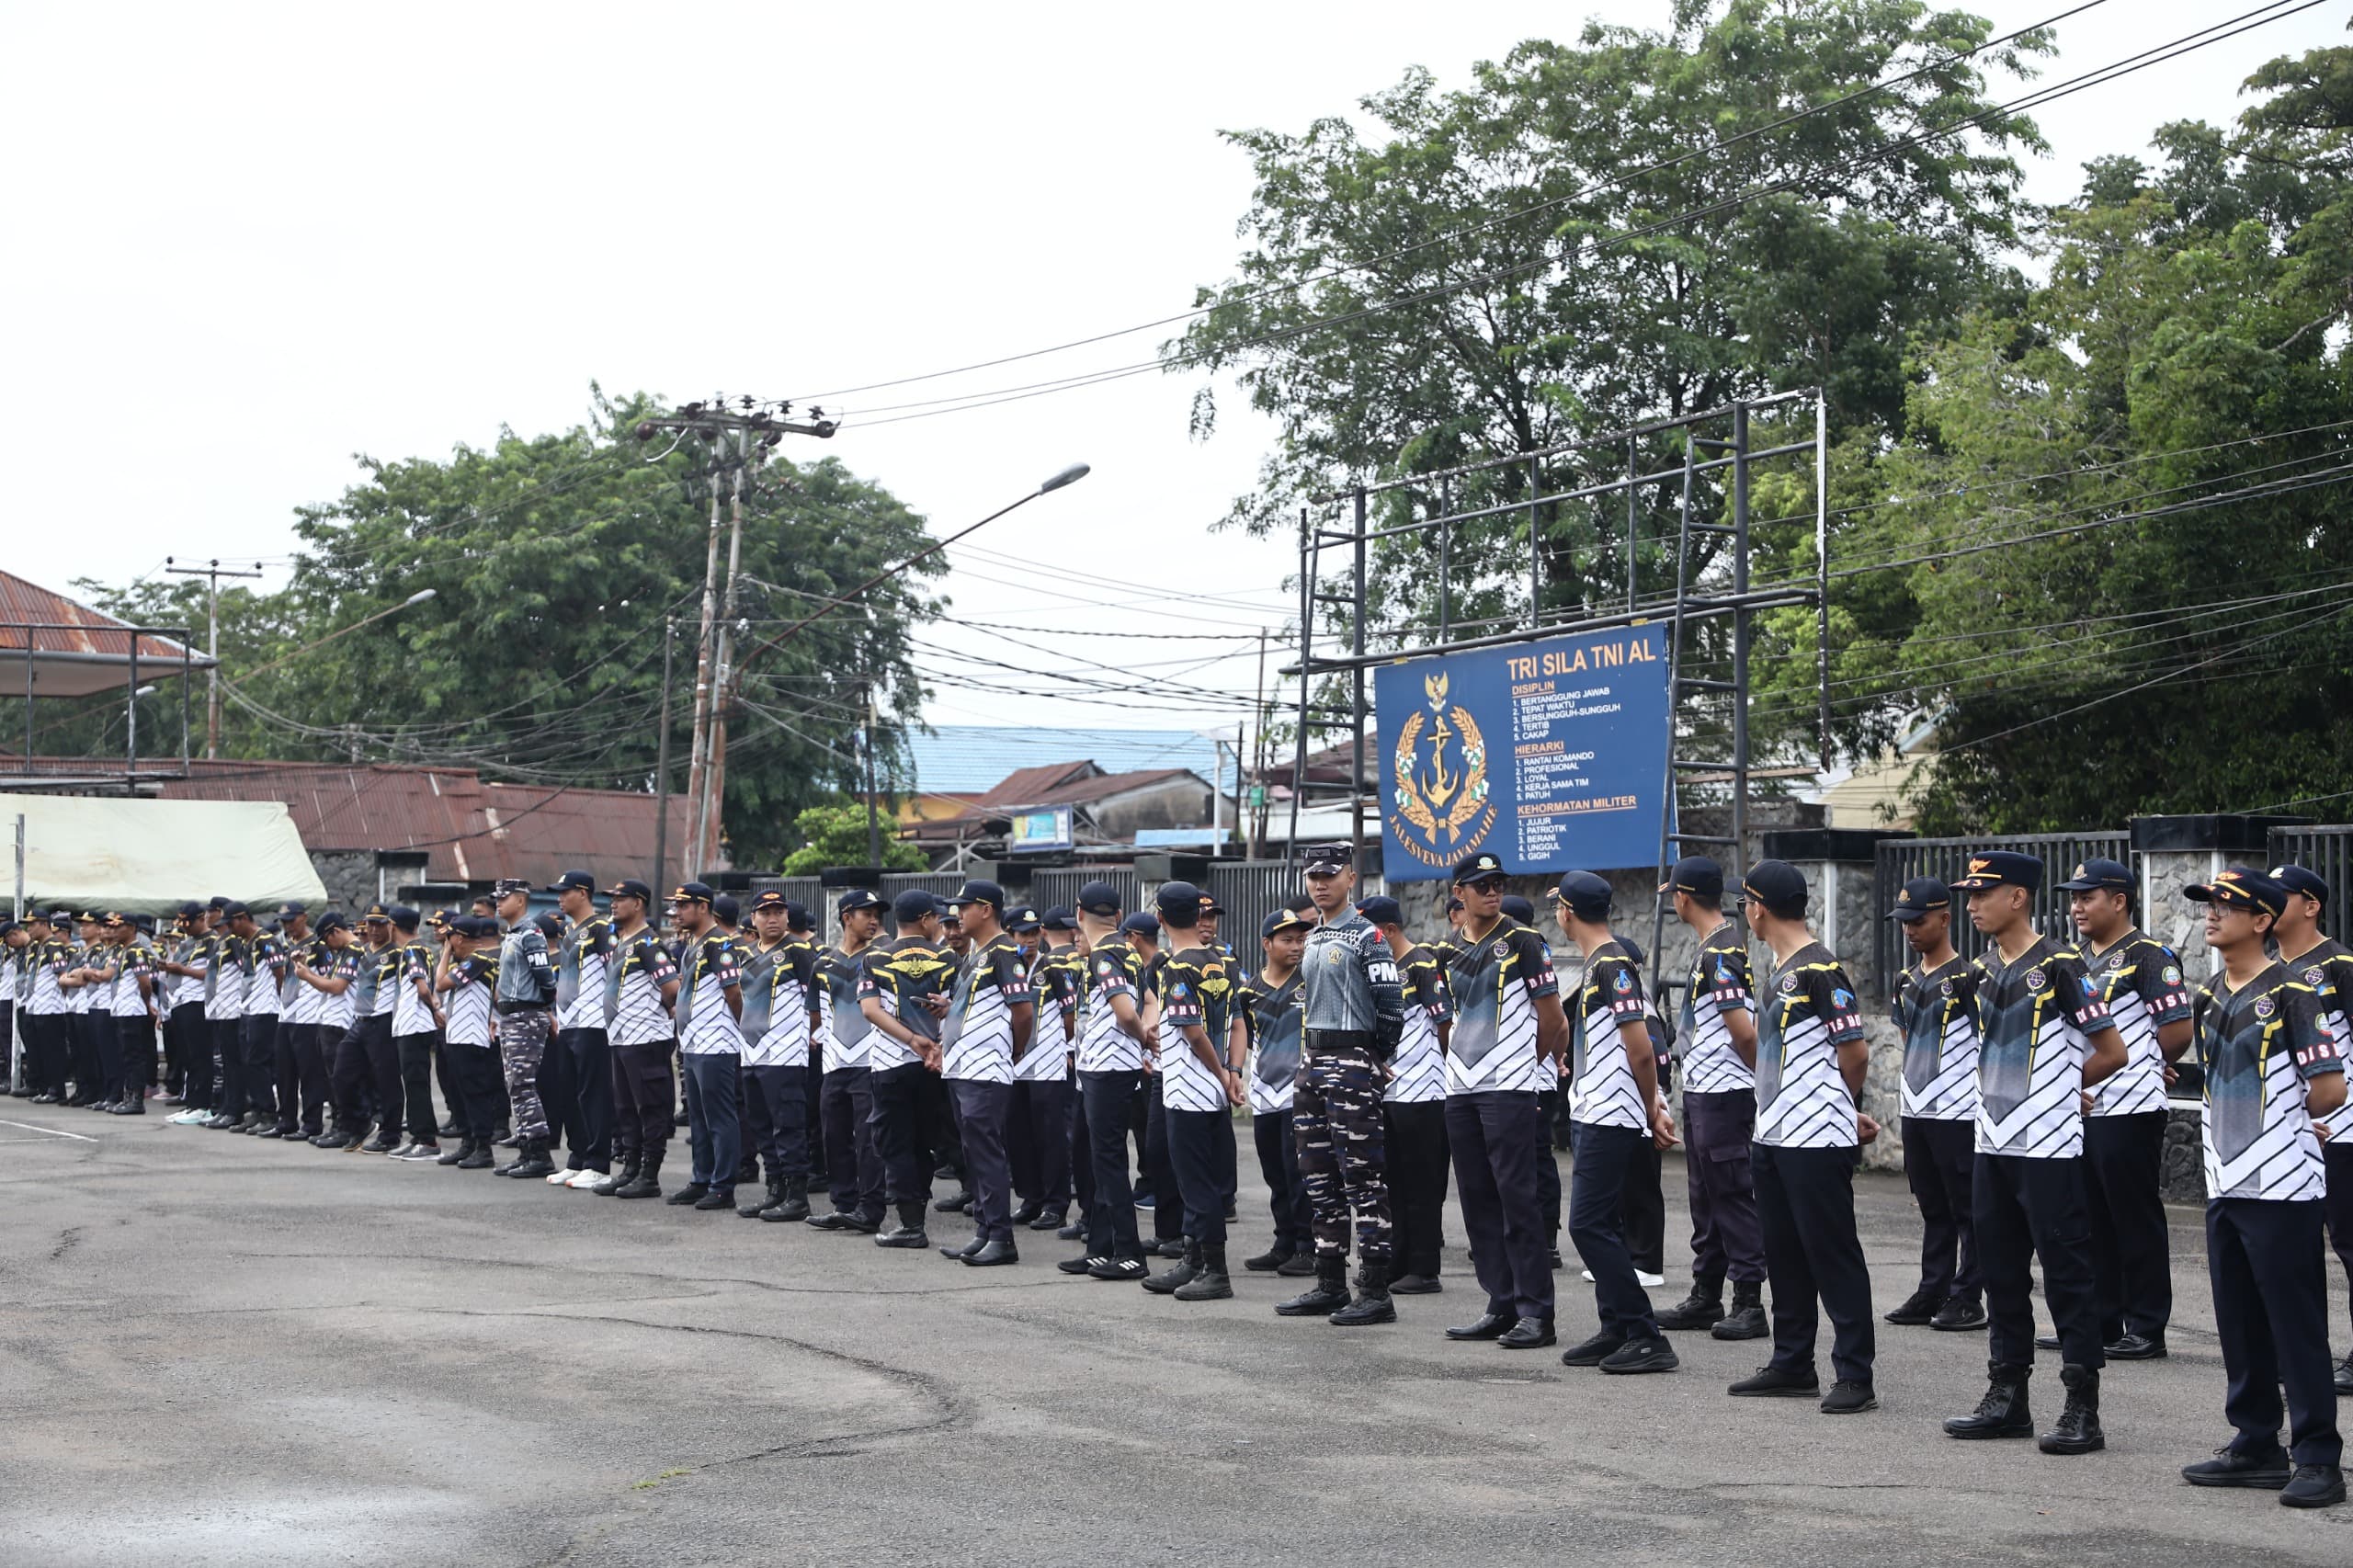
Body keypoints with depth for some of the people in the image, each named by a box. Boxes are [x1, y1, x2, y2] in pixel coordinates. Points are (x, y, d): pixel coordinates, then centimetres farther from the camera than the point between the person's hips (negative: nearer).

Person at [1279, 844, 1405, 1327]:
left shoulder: (1367, 937, -9)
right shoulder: (1311, 938, 16)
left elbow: (1391, 1004, -13)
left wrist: (1377, 1061, -5)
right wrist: (1307, 1059, 17)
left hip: (1351, 1064, -9)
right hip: (1312, 1063, 9)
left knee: (1363, 1177, -8)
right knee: (1318, 1177, 11)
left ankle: (1376, 1291, -7)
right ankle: (1331, 1283, 18)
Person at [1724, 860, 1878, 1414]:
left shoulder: (1819, 971, -15)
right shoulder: (1775, 969, 15)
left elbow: (1856, 1052, -14)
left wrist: (1846, 1112, 4)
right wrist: (1849, 1112, 10)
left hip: (1817, 1140, -10)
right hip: (1773, 1135, 10)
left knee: (1834, 1255, -6)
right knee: (1785, 1254, 15)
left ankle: (1855, 1376, -3)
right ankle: (1793, 1366, 24)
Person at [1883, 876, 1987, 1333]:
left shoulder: (1969, 977, -10)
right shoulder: (1905, 980, 12)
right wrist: (1915, 1082, 15)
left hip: (1958, 1111, -7)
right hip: (1915, 1111, 7)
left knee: (1967, 1207, -1)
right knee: (1932, 1207, 13)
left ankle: (1968, 1298, 3)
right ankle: (1933, 1292, 19)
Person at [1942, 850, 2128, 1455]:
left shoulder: (2060, 967, -12)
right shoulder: (1983, 968, 11)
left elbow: (2111, 1052, -9)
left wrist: (2060, 1088, 3)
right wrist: (2014, 1092, 10)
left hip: (2048, 1147, -8)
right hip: (1992, 1145, 8)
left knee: (2067, 1273, -3)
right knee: (2000, 1271, 13)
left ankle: (2083, 1409, 1)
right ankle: (2007, 1398, 21)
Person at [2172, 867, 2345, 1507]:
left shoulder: (2292, 994, -12)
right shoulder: (2210, 996, 12)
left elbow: (2330, 1088, -13)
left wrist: (2283, 1127, 3)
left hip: (2281, 1188, -8)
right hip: (2225, 1184, 8)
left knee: (2296, 1326, -4)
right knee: (2239, 1326, 13)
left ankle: (2317, 1459, 1)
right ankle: (2256, 1446, 22)